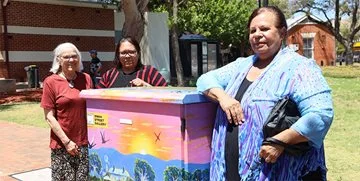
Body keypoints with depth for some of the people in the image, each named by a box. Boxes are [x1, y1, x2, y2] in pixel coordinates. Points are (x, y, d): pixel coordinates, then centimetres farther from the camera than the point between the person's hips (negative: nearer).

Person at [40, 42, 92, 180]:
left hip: (86, 142, 3)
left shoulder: (86, 79, 6)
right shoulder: (51, 82, -5)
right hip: (62, 144, -3)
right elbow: (49, 116, -6)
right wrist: (66, 141, -11)